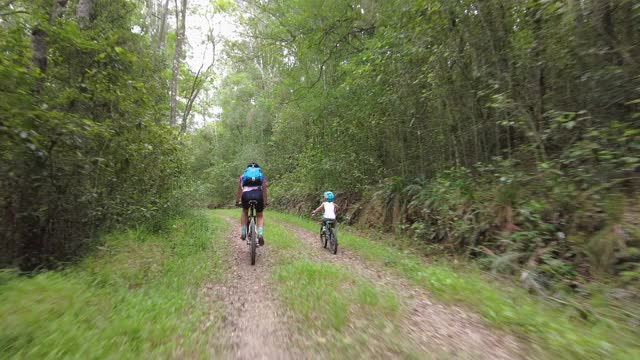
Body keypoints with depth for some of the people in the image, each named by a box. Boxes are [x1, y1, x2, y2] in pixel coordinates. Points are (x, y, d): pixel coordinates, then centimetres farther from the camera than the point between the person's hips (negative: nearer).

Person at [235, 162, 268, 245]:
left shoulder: (243, 176, 29)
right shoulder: (261, 175, 28)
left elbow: (239, 190, 34)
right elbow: (264, 190, 33)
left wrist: (237, 201, 46)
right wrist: (265, 202, 44)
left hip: (246, 195, 0)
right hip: (258, 195, 0)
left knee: (244, 212, 30)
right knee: (260, 216, 20)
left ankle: (243, 233, 24)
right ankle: (260, 235, -1)